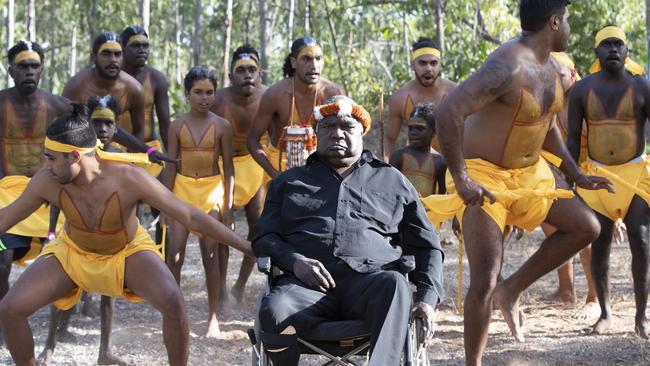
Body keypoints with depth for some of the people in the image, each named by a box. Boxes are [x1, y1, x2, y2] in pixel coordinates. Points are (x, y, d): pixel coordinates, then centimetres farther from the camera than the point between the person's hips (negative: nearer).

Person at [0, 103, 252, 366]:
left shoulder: (130, 179, -34)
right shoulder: (46, 182, -26)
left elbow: (192, 217, -29)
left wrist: (247, 247, -31)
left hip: (128, 252, -3)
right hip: (72, 252, 3)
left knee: (172, 301, -30)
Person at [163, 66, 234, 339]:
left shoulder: (221, 126, -1)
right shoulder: (178, 126, 2)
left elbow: (228, 167, 2)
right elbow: (171, 167, 4)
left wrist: (228, 206, -2)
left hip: (212, 190, -1)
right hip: (182, 188, 1)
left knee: (211, 255, 0)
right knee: (175, 256, -3)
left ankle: (213, 318, 8)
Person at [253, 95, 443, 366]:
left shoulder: (393, 182, 26)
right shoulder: (289, 181, 29)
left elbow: (427, 246, 25)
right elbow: (264, 237, 19)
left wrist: (427, 298, 5)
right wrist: (295, 261, -4)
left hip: (369, 281, 0)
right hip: (307, 283, 0)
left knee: (394, 284, -38)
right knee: (273, 311, -36)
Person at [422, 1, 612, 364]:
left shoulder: (550, 67, 4)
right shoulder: (508, 66, -27)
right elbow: (448, 113, -35)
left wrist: (578, 176, 13)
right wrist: (461, 180, -31)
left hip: (529, 171, 9)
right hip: (482, 176, -9)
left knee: (586, 226, 4)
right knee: (485, 280, -12)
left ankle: (511, 290, 12)